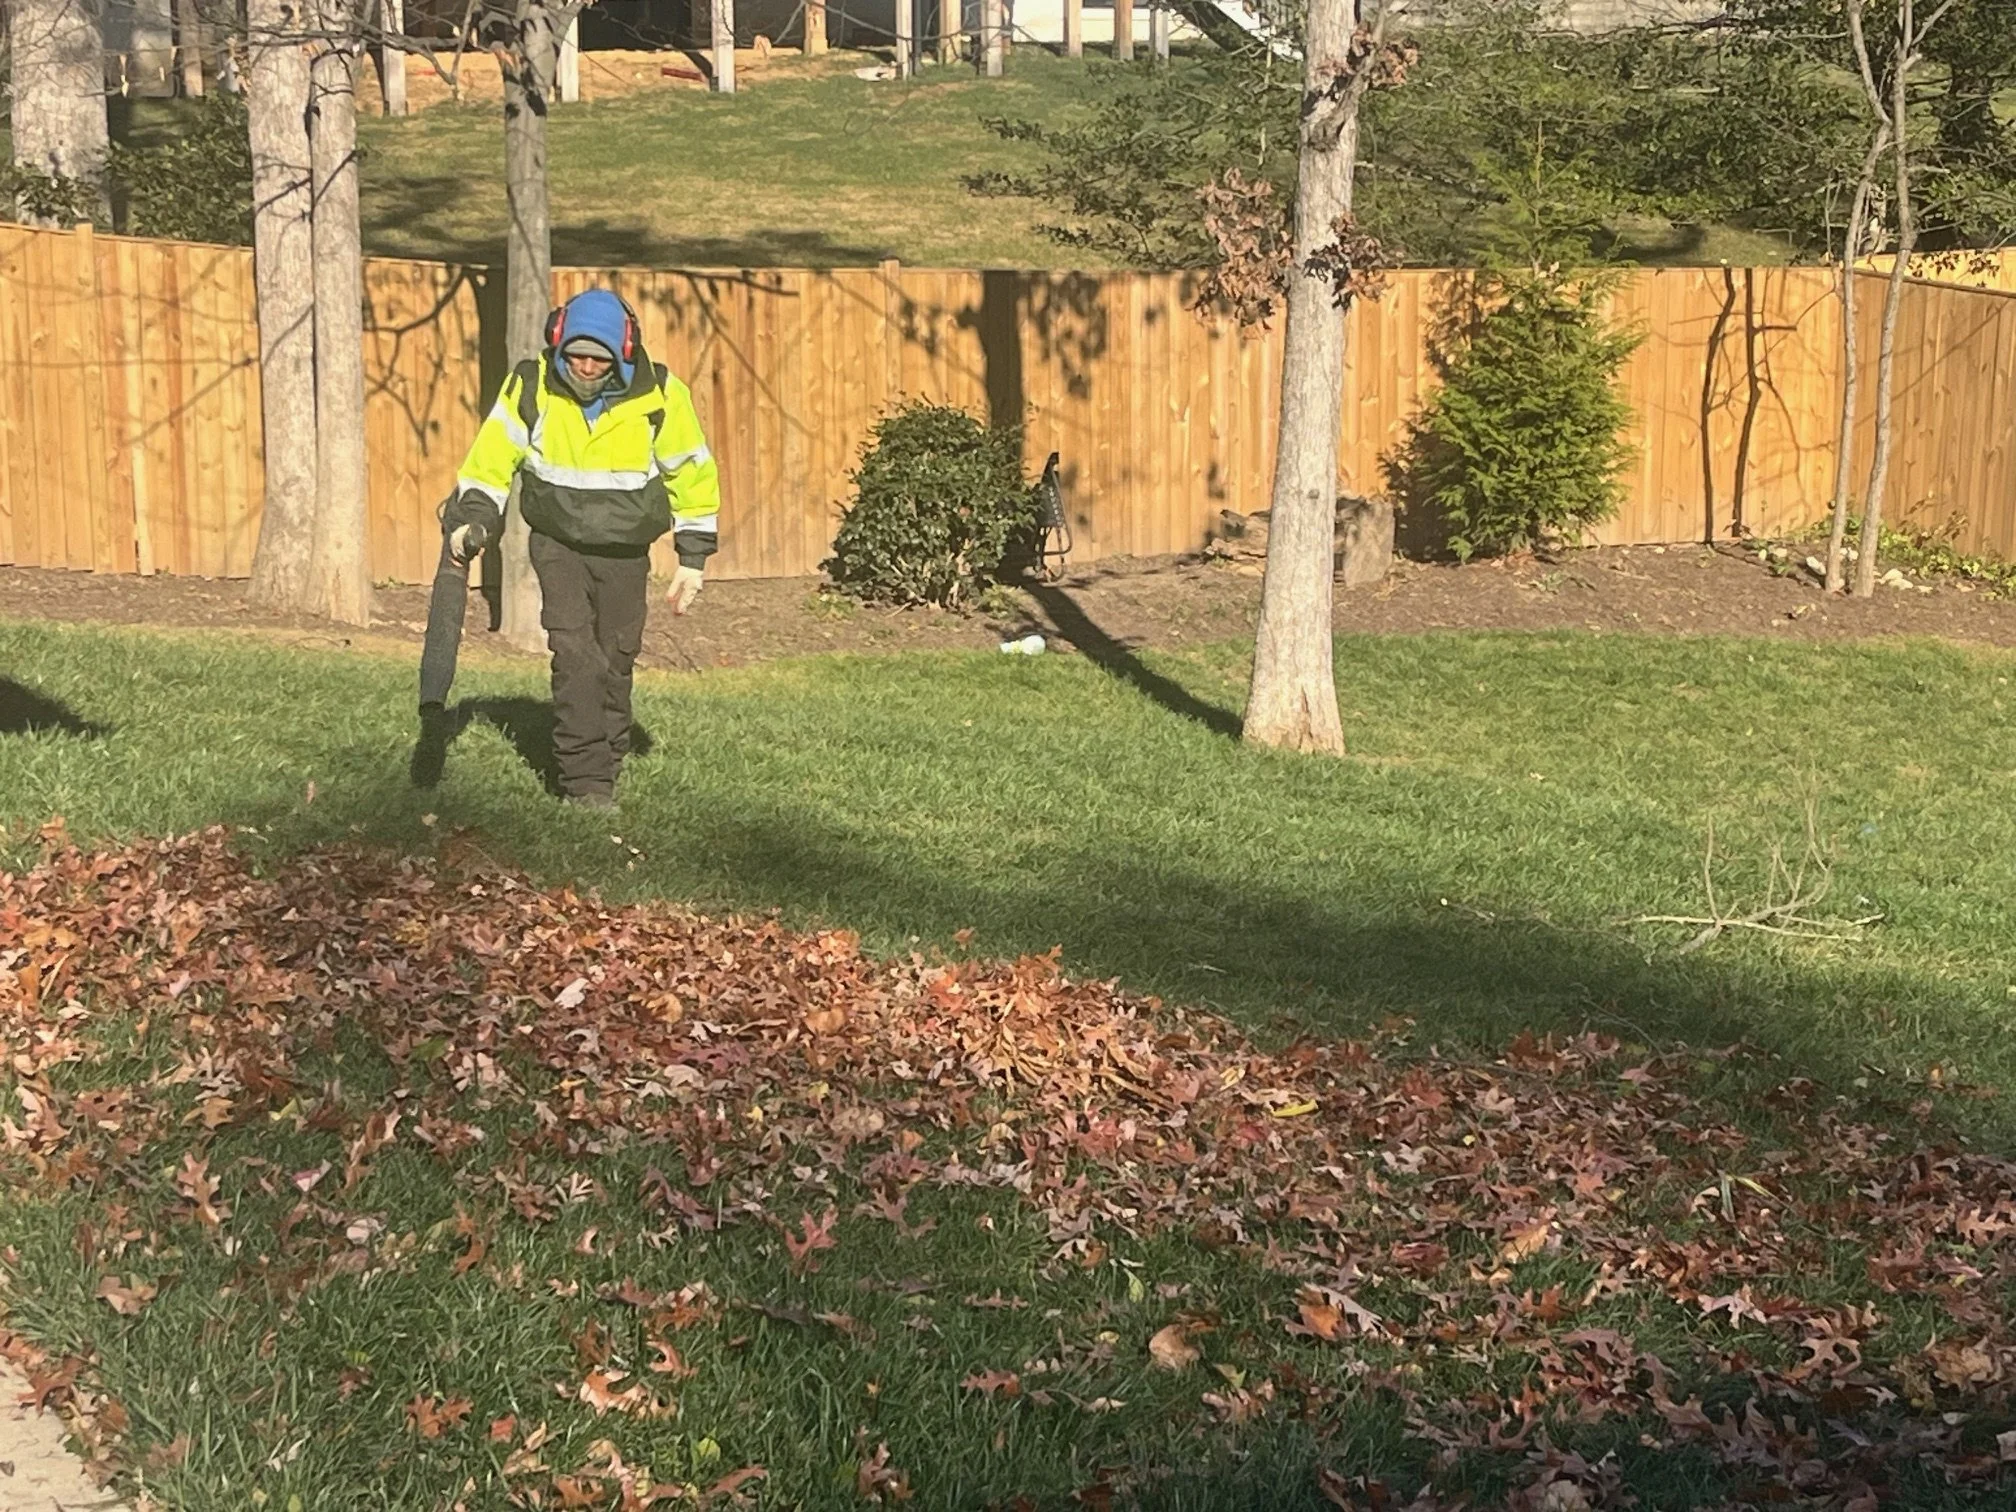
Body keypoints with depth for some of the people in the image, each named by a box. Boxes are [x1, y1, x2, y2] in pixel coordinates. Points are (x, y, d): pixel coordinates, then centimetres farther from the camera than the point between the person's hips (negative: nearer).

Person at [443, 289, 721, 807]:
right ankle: (584, 780, -13)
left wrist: (692, 558, -2)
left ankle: (608, 764, 28)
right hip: (559, 544, -1)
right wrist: (472, 516, -15)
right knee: (575, 657, -15)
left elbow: (693, 473, -3)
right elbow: (492, 456, -1)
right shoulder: (531, 387, -13)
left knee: (615, 660, 10)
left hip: (625, 553, 1)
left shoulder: (659, 395, -14)